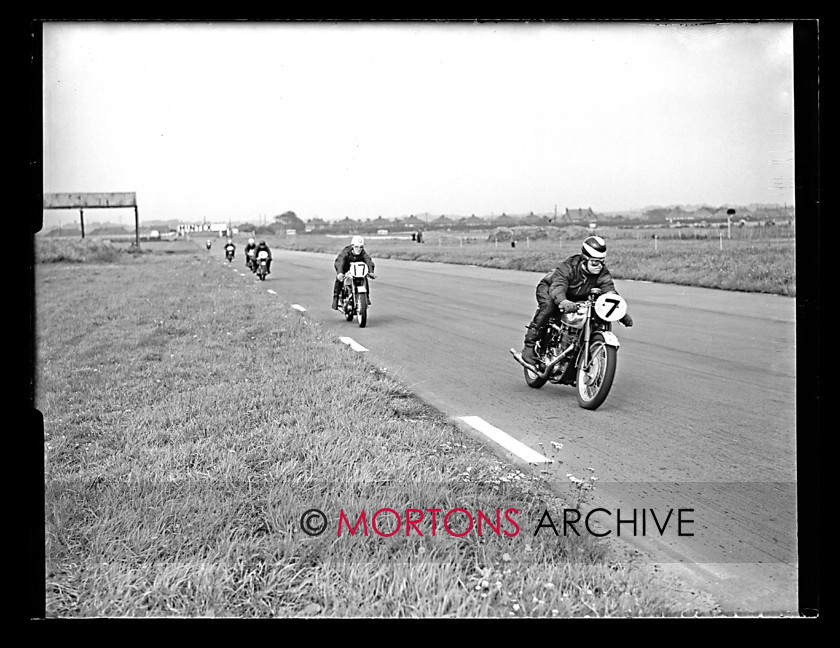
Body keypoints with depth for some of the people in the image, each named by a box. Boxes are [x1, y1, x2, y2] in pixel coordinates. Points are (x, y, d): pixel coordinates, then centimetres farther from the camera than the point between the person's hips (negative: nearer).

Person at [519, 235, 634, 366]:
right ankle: (529, 345, -32)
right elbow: (557, 287, -49)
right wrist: (563, 301, -73)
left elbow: (610, 292, -30)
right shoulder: (567, 267, -33)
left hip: (578, 300, 6)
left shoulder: (602, 274, -19)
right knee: (548, 305, -38)